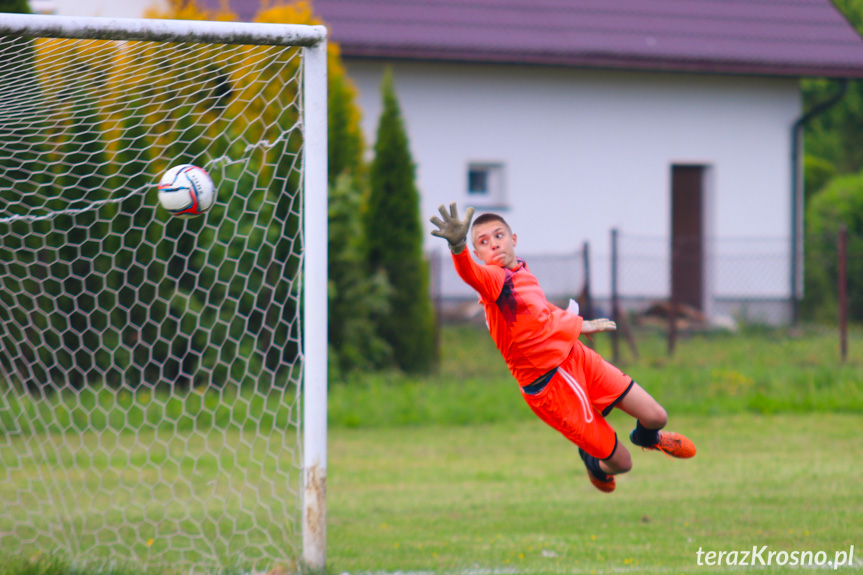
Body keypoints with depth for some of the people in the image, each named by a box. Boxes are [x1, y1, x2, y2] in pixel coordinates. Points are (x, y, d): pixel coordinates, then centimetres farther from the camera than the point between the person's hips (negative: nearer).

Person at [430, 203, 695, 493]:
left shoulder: (521, 270, 4)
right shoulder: (494, 278, -22)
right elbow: (472, 274, -48)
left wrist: (580, 324, 39)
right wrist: (458, 246, -70)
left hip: (577, 357, 7)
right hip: (550, 386, -7)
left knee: (656, 417, 9)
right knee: (620, 463, -1)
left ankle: (647, 437, 48)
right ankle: (594, 462, 38)